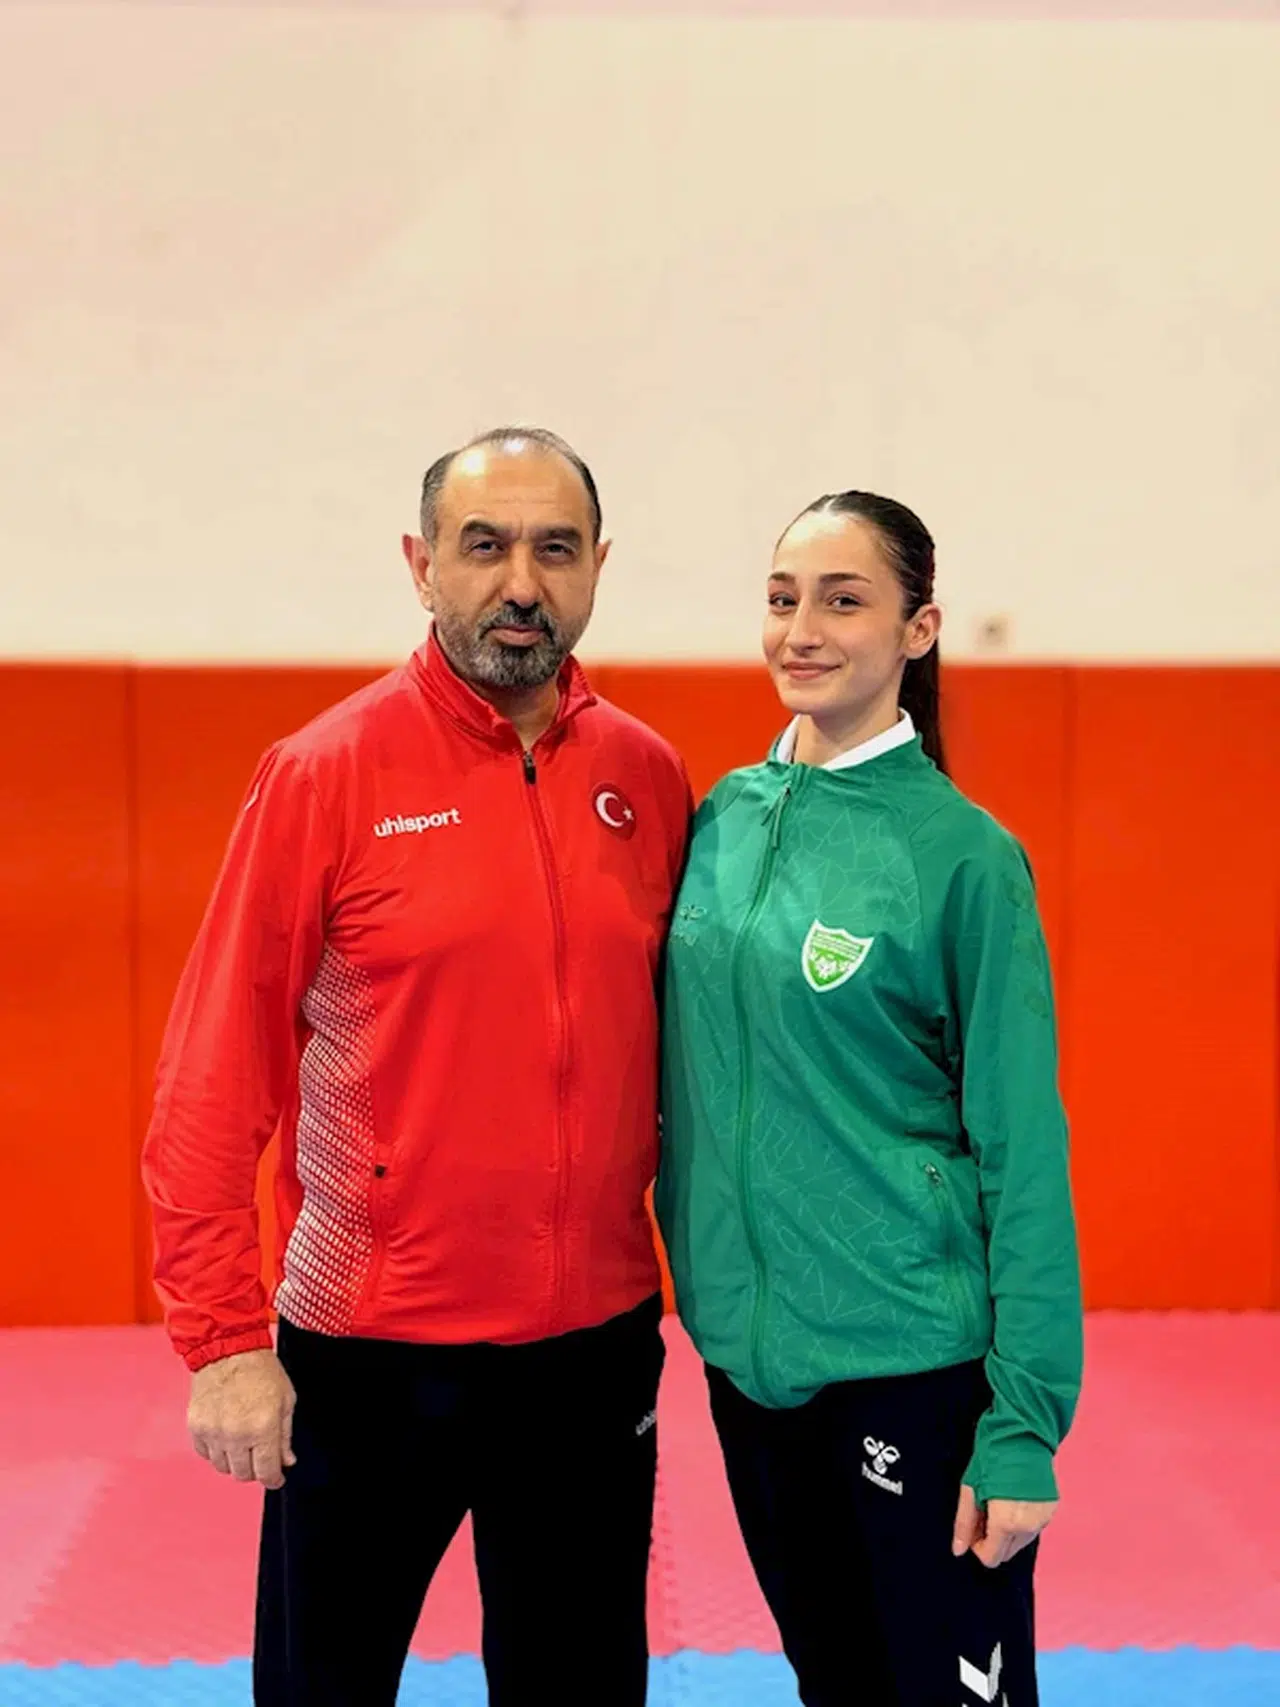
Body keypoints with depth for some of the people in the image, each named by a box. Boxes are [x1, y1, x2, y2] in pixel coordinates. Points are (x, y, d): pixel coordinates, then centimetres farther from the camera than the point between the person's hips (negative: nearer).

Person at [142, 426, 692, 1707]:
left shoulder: (647, 778, 2)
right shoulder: (328, 772, -10)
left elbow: (677, 1038, 10)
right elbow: (214, 1078, -10)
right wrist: (224, 1341, -12)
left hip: (597, 1345, 4)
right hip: (368, 1354, -3)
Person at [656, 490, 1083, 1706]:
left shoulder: (961, 854, -12)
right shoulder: (722, 817, 2)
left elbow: (1023, 1154, -11)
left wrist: (1026, 1422, -12)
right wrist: (704, 1286, 7)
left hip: (912, 1364, -5)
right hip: (745, 1351, 5)